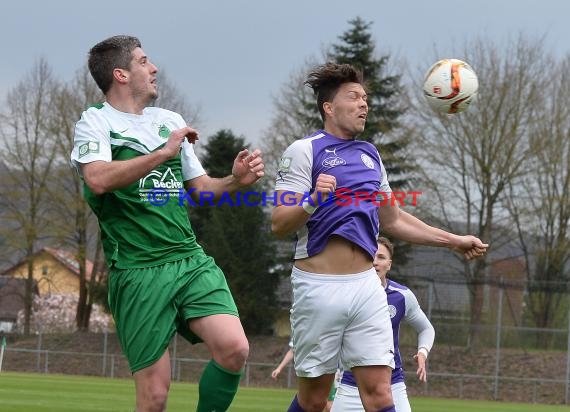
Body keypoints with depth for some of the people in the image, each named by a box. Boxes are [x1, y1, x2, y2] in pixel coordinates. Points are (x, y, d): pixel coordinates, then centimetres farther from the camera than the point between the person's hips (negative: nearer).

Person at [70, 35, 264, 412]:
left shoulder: (171, 121, 19)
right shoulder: (96, 120, 0)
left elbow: (199, 187, 25)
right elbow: (98, 179, -19)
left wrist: (235, 181, 5)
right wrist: (164, 153, -19)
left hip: (191, 261, 5)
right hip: (137, 271, -5)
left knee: (234, 349, -18)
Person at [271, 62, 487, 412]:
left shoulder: (370, 155, 16)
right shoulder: (304, 151, -4)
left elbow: (393, 220, 26)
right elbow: (279, 224, -10)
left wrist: (454, 241, 23)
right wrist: (312, 201, -28)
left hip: (366, 285, 5)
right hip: (319, 287, -5)